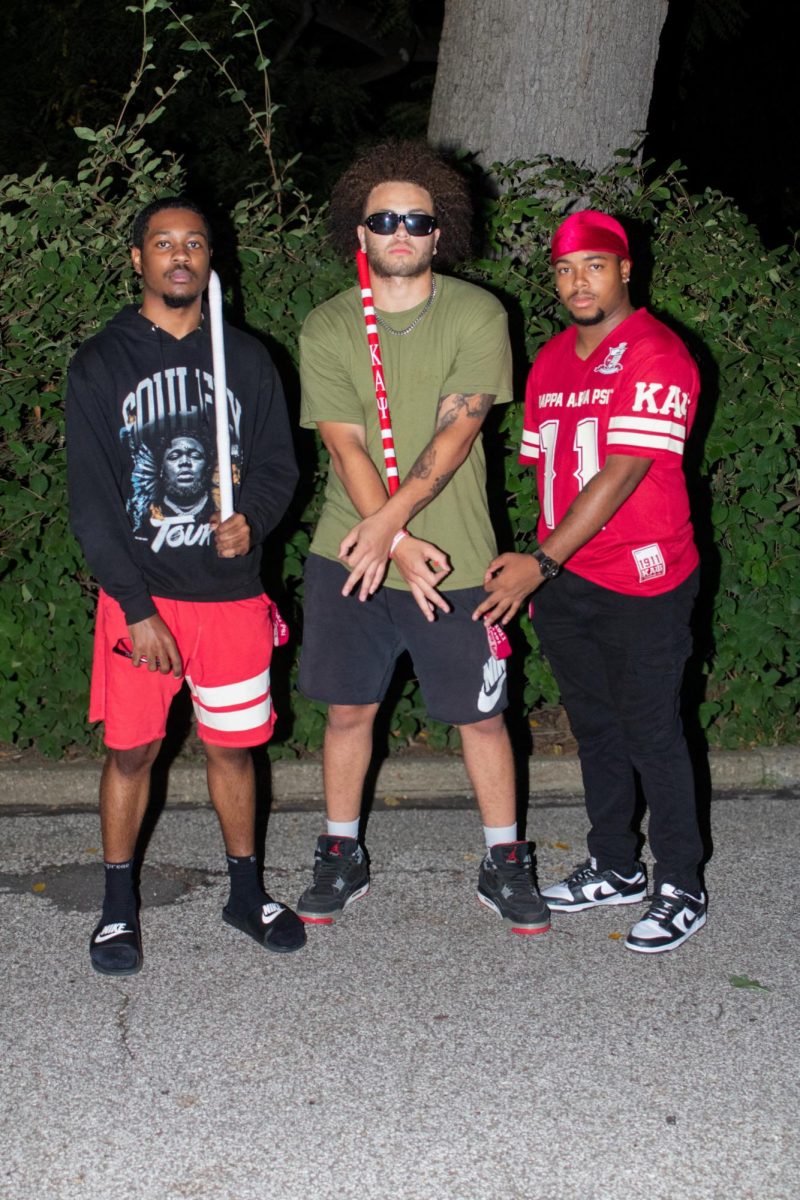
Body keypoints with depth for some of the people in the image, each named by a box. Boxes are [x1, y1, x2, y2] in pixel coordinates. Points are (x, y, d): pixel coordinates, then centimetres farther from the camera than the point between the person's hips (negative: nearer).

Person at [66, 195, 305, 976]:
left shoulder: (245, 358, 7)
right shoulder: (101, 366, 0)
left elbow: (278, 463, 10)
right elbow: (90, 501, -4)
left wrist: (251, 521, -13)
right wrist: (136, 608, -11)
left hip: (232, 591, 2)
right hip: (140, 595, -2)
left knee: (233, 746, 10)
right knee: (129, 750, 2)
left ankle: (245, 891, 26)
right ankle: (118, 906, 17)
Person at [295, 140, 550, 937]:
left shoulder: (477, 316, -3)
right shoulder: (327, 329, 1)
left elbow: (455, 432, -13)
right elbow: (346, 447, -7)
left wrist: (388, 521, -23)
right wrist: (402, 545, -18)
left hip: (454, 560, -1)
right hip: (348, 552, 2)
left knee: (481, 715, 7)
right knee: (348, 709, 10)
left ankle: (503, 865, 23)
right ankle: (341, 857, 28)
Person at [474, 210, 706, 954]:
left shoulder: (655, 355, -13)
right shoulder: (552, 361, 11)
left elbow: (622, 472, -22)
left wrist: (542, 562, -25)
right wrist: (534, 570, 11)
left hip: (641, 584, -7)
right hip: (559, 579, 7)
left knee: (650, 732, 1)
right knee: (593, 726, 16)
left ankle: (680, 887, 15)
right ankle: (615, 867, 30)